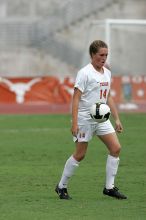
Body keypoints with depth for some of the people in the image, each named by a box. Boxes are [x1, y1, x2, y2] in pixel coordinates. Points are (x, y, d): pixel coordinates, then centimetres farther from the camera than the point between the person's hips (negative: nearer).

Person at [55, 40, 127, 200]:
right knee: (80, 155, -2)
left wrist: (116, 119, 16)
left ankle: (109, 187, 3)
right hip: (85, 118, -7)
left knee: (116, 148, -4)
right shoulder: (85, 73, -12)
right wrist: (74, 123, -21)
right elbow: (76, 98, -15)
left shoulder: (107, 73, 11)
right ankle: (61, 187, 13)